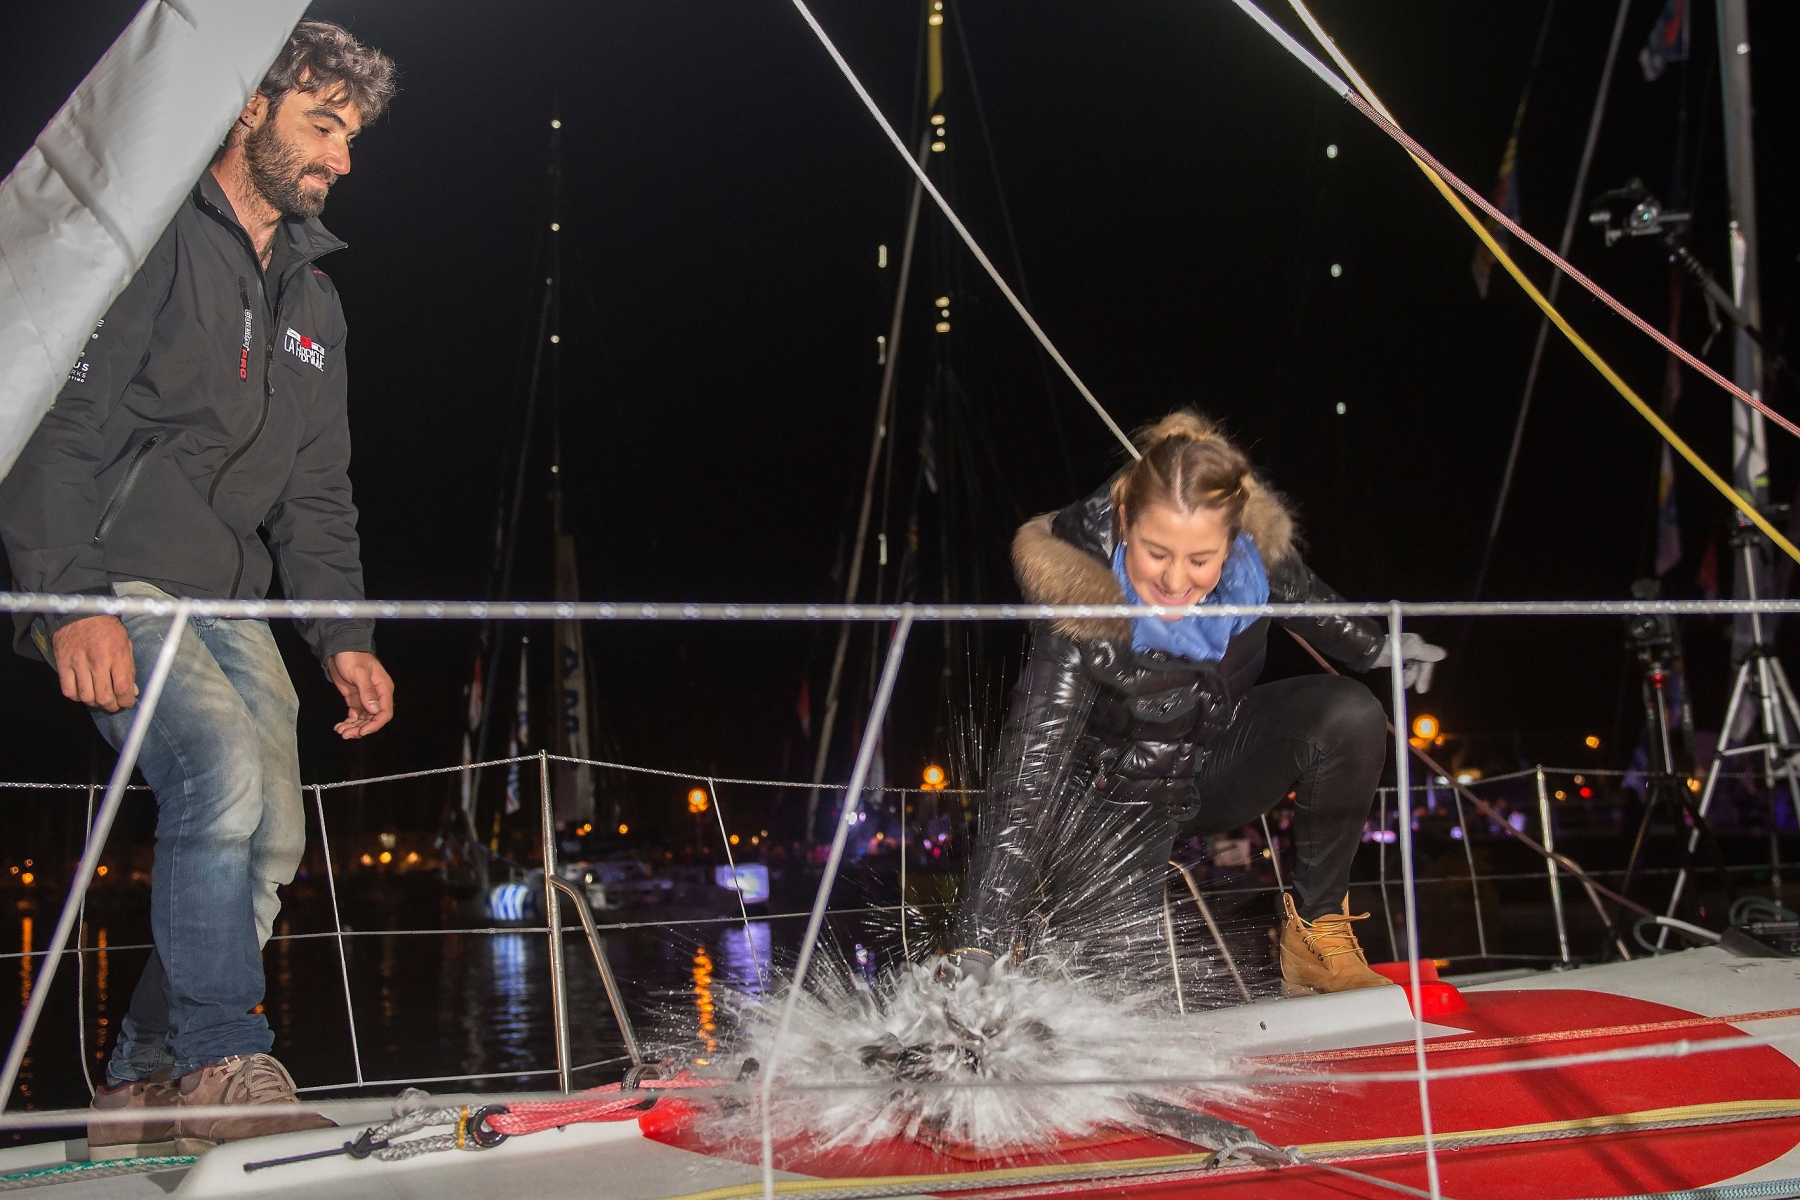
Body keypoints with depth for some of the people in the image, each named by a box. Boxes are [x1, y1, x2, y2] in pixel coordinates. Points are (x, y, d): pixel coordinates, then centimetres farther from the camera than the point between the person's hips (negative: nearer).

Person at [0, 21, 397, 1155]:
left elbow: (317, 490, 19)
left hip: (230, 599, 8)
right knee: (224, 774, -27)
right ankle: (220, 1063, -15)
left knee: (269, 842, 0)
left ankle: (148, 1087, 12)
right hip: (112, 581, -7)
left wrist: (345, 635, 8)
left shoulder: (313, 296, 18)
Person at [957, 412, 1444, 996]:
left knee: (1349, 717, -22)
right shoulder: (1081, 615, -33)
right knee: (1128, 967, -23)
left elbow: (1296, 593, 6)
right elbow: (1025, 783, -35)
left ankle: (1318, 929, -5)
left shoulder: (1253, 545, -21)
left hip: (1221, 761, 4)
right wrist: (981, 948, -41)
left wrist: (1377, 649, 22)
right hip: (1122, 790, -4)